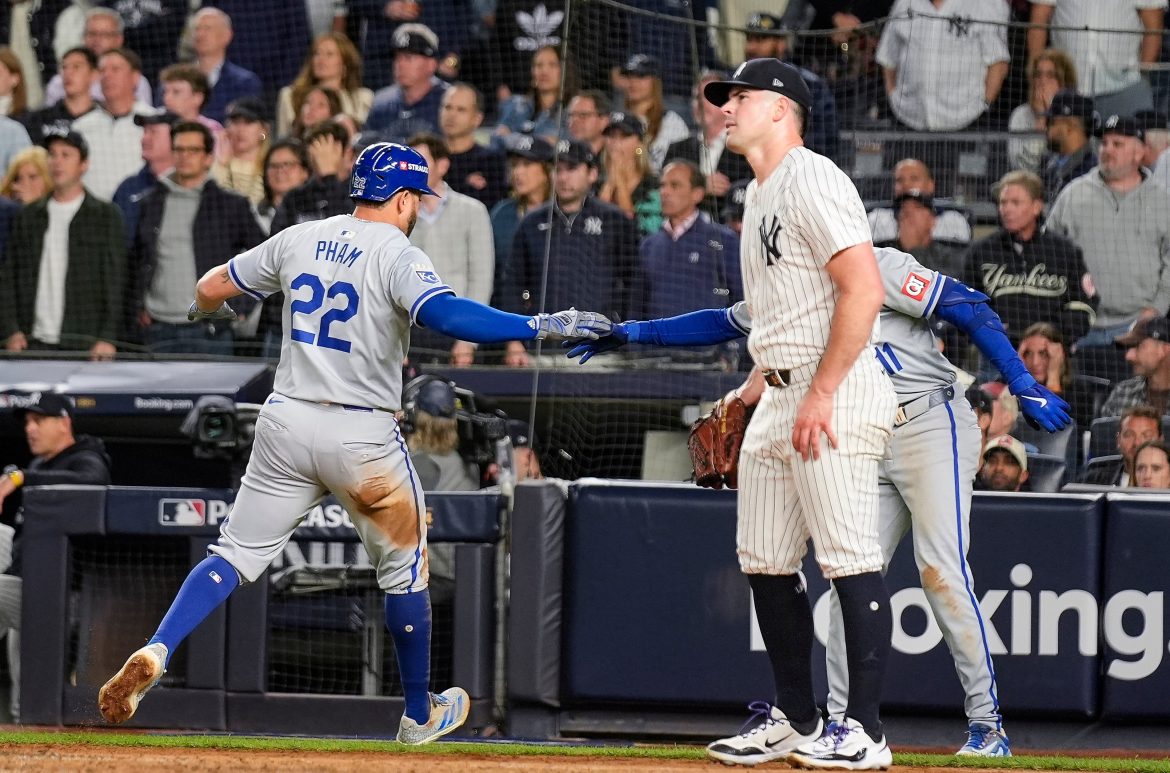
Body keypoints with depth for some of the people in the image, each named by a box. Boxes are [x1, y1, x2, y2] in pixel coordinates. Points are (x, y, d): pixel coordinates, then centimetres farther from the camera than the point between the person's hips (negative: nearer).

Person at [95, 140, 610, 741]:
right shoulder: (397, 257, -11)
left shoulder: (299, 240, 6)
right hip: (363, 437, -4)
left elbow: (210, 289, 15)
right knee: (404, 568, 15)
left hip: (286, 422, 4)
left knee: (236, 555, 6)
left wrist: (209, 308, 39)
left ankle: (154, 654, -18)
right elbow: (445, 314, -30)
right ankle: (420, 714, 26)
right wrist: (542, 327, -31)